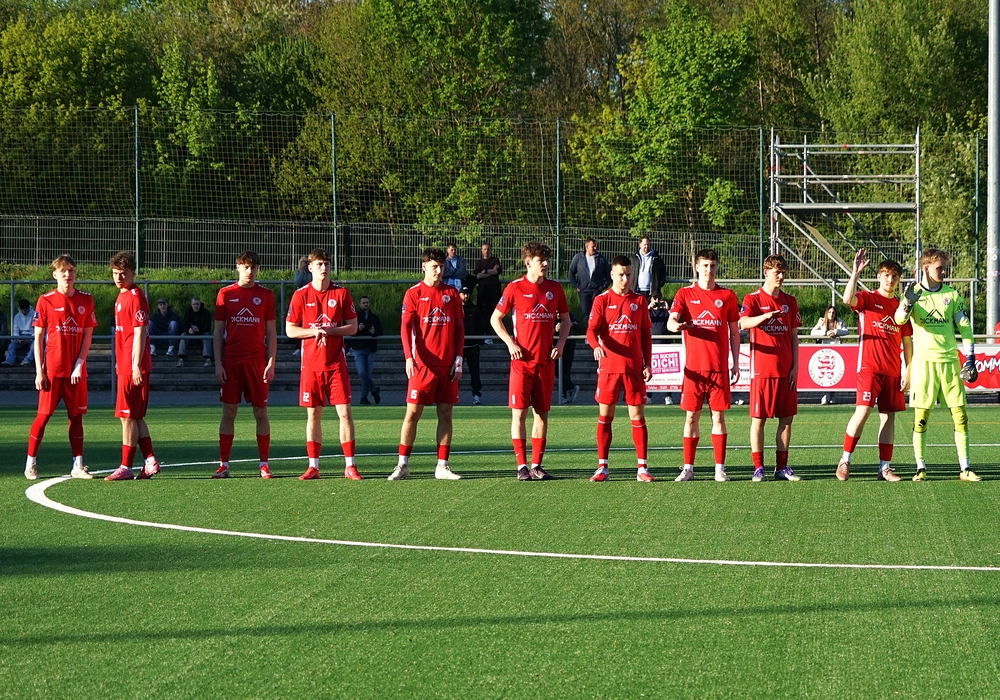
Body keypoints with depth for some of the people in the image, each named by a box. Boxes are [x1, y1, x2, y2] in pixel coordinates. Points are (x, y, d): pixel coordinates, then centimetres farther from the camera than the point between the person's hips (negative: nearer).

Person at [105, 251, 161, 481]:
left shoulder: (135, 298, -13)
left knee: (128, 416, -5)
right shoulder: (122, 296, 17)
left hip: (133, 367, -10)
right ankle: (150, 462, 15)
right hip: (124, 365, 10)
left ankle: (126, 467, -1)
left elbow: (140, 333, -18)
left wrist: (136, 366, -22)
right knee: (135, 417, 12)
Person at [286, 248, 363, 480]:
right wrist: (314, 331, -13)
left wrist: (331, 330, -13)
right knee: (313, 414, 4)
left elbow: (353, 327, 3)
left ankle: (350, 466, -1)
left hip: (336, 363, 0)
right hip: (311, 363, 0)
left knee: (344, 411, -5)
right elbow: (290, 330, 3)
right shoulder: (300, 295, 2)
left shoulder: (342, 293, 3)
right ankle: (313, 466, 10)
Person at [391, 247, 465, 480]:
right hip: (422, 364, -3)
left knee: (445, 413, 4)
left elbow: (459, 327, 12)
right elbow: (405, 327, -4)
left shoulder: (451, 293, 10)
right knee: (412, 413, -4)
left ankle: (442, 466, 8)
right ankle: (403, 465, 2)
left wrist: (458, 359, 3)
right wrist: (409, 357, -17)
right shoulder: (413, 294, 1)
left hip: (448, 365, 3)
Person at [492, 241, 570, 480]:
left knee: (542, 413, 5)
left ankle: (537, 465, 11)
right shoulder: (515, 288, -3)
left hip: (546, 361, 3)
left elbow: (565, 319, 18)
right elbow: (495, 319, 4)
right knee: (519, 412, -5)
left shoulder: (555, 288, 7)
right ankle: (522, 465, -2)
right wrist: (510, 343, -7)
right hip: (522, 360, -3)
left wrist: (561, 343, 3)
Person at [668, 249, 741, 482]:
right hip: (694, 366, 0)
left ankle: (720, 468, 4)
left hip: (719, 366, 1)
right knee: (691, 416, 2)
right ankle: (688, 468, 6)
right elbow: (671, 321, -9)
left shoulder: (727, 296, 8)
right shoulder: (685, 294, 4)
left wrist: (735, 364, 7)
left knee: (718, 416, 1)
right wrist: (676, 325, -33)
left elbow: (734, 332, 12)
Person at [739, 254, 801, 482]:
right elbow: (743, 322, -21)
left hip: (786, 370, 4)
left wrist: (795, 367, 5)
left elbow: (794, 336, 13)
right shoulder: (753, 299, -1)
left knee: (786, 418, 5)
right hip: (762, 369, -4)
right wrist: (766, 316, -39)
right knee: (758, 418, -2)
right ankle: (758, 467, 1)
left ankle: (782, 467, 11)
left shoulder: (789, 301, 12)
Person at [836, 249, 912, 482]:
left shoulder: (901, 306, 13)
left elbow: (907, 341, 15)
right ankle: (845, 460, -5)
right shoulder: (867, 299, 1)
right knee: (863, 411, -15)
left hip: (892, 371, 5)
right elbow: (848, 299, -23)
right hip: (869, 367, -5)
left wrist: (908, 370, 8)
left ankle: (885, 467, 8)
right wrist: (855, 273, -27)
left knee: (888, 416, 5)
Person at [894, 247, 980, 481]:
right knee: (920, 417, -2)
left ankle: (965, 468, 3)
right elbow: (899, 319, -12)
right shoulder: (913, 293, 3)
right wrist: (908, 303, -34)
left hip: (950, 360, 2)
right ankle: (921, 468, 5)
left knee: (960, 415, -1)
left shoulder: (952, 294, 9)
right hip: (923, 361, -2)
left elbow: (964, 327, 10)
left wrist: (970, 358, 1)